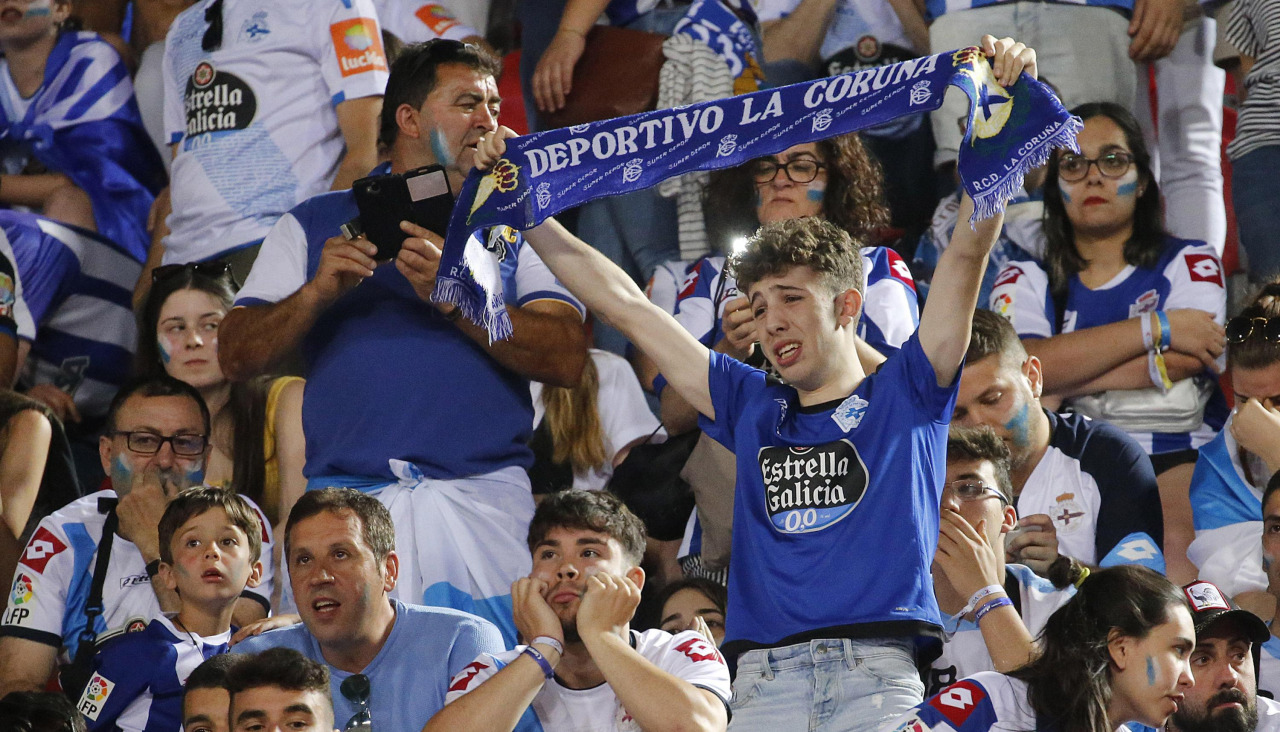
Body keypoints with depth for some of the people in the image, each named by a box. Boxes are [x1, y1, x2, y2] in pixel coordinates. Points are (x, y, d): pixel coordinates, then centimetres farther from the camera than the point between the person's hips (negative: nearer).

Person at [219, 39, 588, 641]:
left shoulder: (515, 225, 16)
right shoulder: (315, 225, 17)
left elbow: (567, 360, 1)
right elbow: (236, 357, 9)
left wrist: (454, 295, -11)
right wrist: (318, 292, -7)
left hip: (483, 498, 0)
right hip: (345, 497, 0)